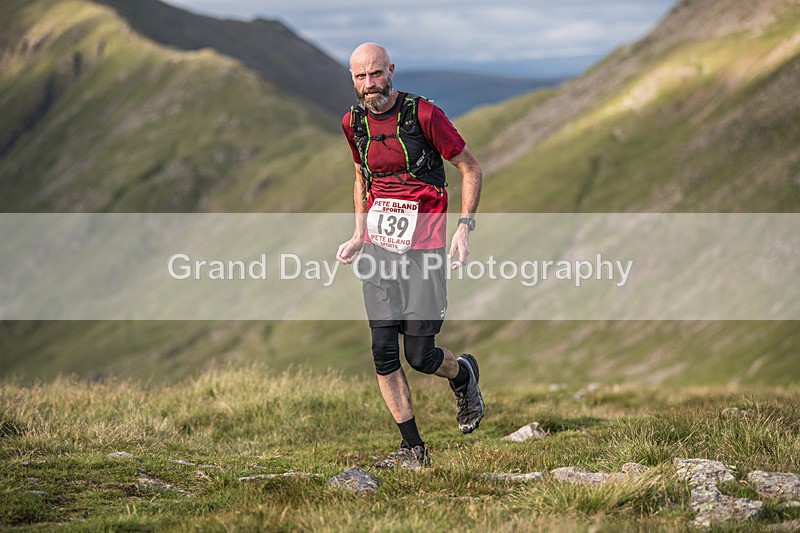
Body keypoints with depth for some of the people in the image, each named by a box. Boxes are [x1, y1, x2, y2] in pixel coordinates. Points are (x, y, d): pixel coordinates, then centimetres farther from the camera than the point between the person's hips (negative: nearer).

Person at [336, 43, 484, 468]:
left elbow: (470, 168, -3)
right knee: (383, 350, -3)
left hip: (423, 247, -5)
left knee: (420, 356, -6)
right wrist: (358, 235, 13)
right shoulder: (353, 122, 6)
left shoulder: (423, 114, -11)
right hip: (377, 245, 5)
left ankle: (463, 374, 29)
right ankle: (413, 447, 8)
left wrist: (464, 229, -11)